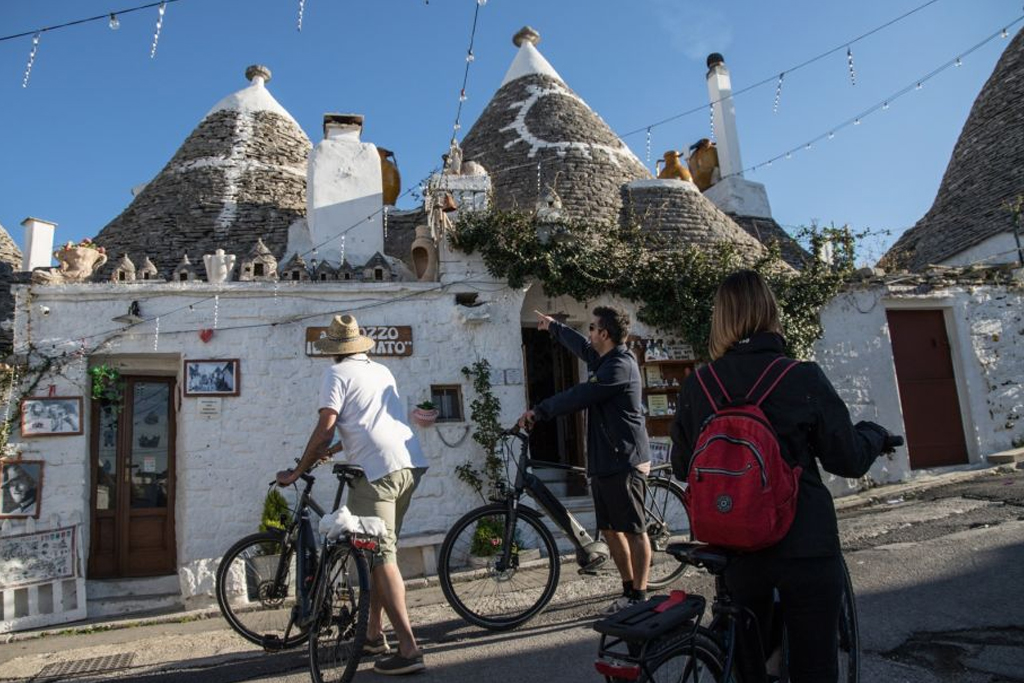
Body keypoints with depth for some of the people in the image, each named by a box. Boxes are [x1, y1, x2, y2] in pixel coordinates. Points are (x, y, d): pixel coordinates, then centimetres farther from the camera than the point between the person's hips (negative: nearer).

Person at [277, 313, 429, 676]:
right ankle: (374, 632, 29)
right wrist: (329, 449, 37)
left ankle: (409, 648, -7)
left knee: (381, 555, -4)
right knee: (382, 549, 18)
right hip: (410, 463, 8)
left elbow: (325, 428, -7)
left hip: (376, 470, -8)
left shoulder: (337, 374, 1)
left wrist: (297, 471, 4)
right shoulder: (382, 371, 22)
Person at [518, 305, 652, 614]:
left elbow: (579, 396, -21)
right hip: (602, 461, 10)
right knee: (609, 529, 13)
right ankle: (628, 589, 24)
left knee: (633, 530, 0)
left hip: (624, 462, -10)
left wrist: (538, 411, -13)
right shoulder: (603, 359, 14)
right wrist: (554, 326, 49)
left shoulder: (620, 365, -16)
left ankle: (639, 596, 10)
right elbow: (581, 346, 35)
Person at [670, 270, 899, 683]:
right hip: (805, 545, -2)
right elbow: (849, 460, -4)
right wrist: (875, 434, 17)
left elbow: (682, 467, 5)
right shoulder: (805, 378, -12)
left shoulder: (695, 387, -5)